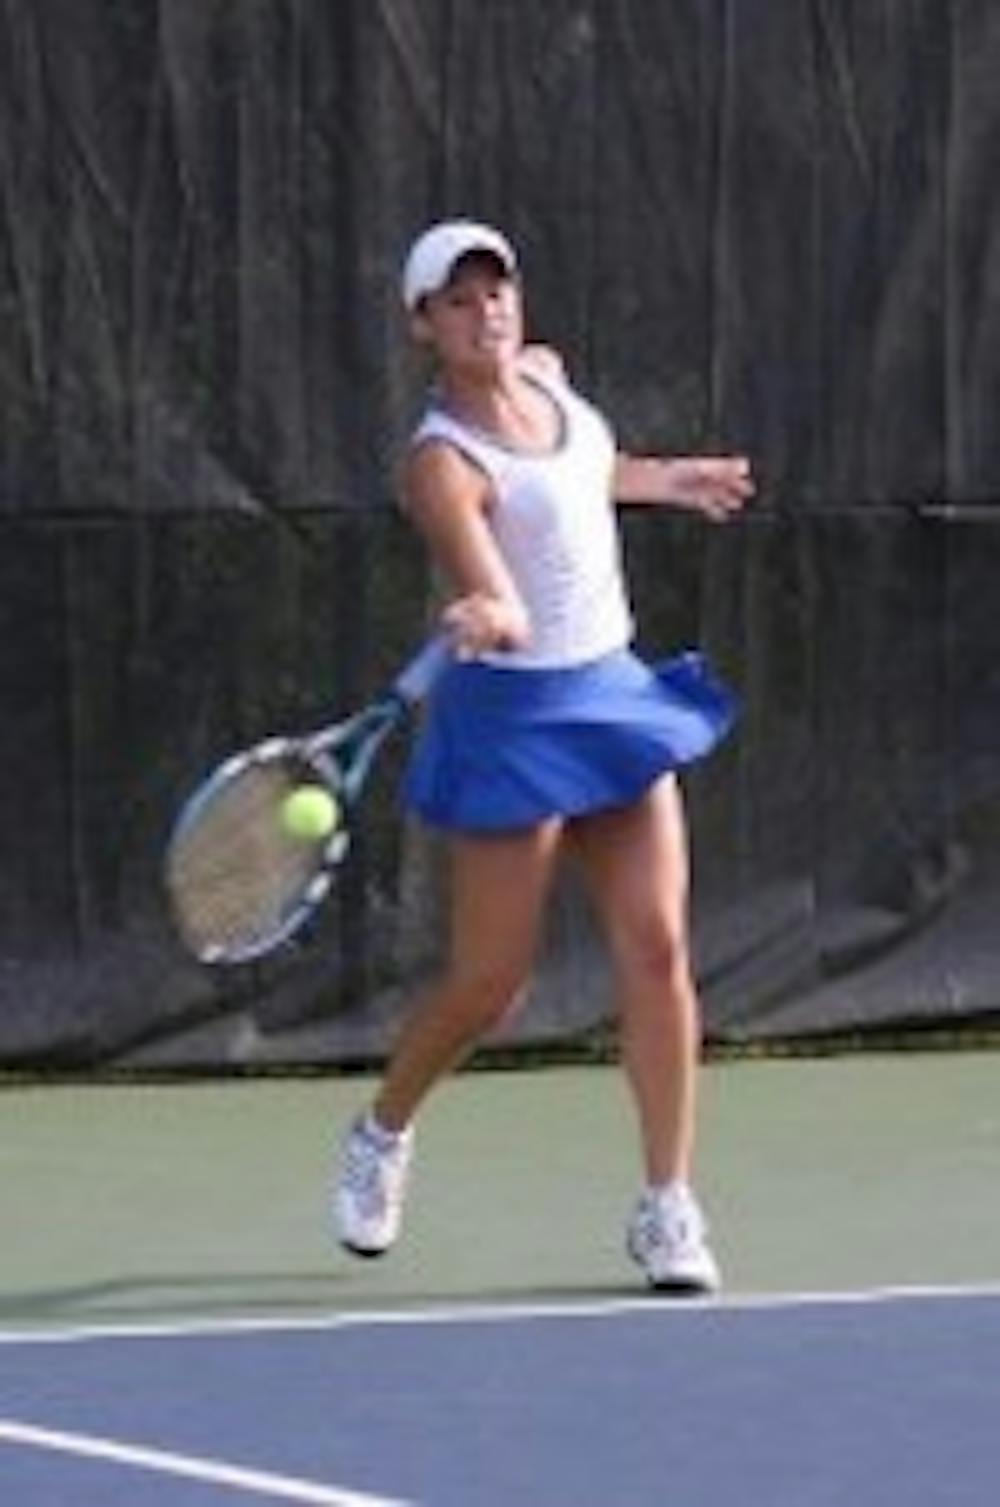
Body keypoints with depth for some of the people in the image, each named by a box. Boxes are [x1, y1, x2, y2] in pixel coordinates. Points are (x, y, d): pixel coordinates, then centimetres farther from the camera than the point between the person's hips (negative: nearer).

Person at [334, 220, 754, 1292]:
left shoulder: (546, 377, 3)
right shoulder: (442, 466, -21)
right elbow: (501, 606, -36)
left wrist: (663, 479, 33)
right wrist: (486, 617, -57)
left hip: (615, 697, 6)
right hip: (515, 720, -6)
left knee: (657, 946, -5)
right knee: (488, 981, 1)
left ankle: (668, 1207, -1)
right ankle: (381, 1138, 30)